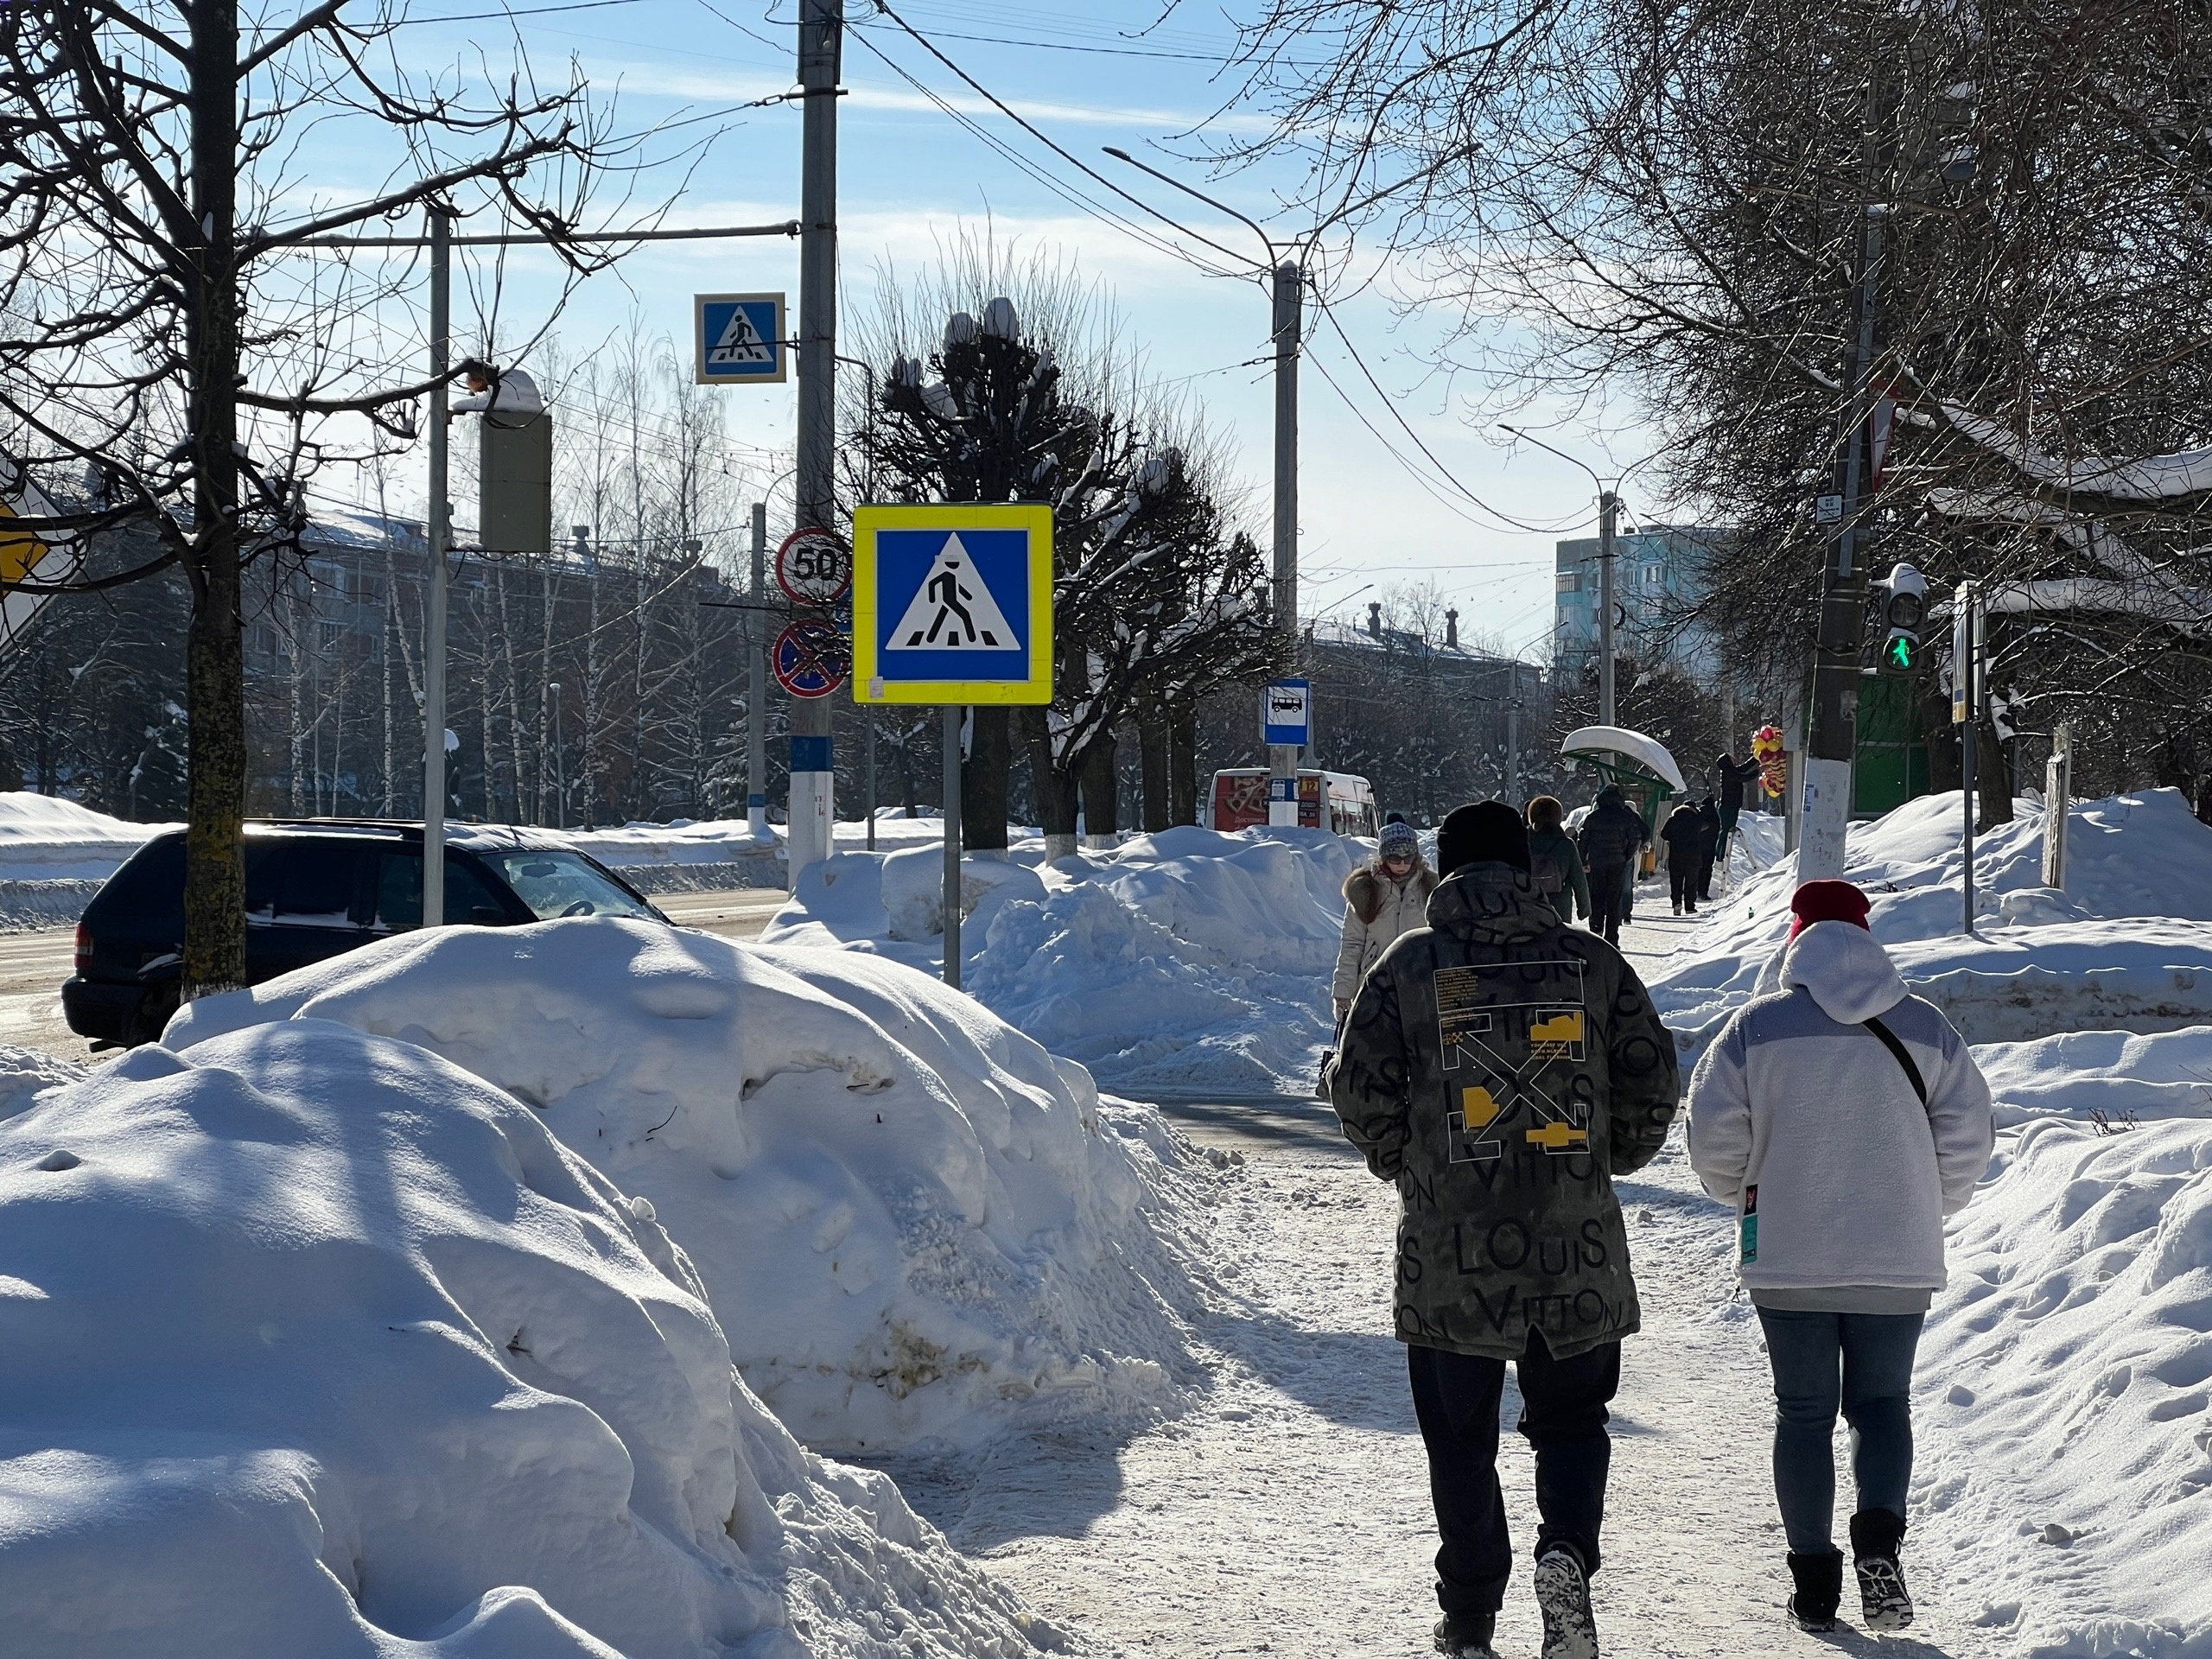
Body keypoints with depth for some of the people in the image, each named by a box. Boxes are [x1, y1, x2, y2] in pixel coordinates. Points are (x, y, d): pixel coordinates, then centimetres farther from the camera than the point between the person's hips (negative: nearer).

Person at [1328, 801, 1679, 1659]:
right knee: (1571, 1420, 16)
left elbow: (1360, 1089, -3)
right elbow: (1652, 1080, 2)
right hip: (1576, 1246, 1)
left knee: (1461, 1439, 11)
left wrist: (1404, 1165, 15)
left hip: (1450, 1245, -1)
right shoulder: (1592, 960, 1)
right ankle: (1566, 1551, -9)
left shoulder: (1409, 963, -3)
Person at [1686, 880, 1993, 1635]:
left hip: (1788, 1261, -1)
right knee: (1881, 1403, 14)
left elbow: (1713, 1131, -7)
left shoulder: (1756, 1025, -4)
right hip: (1898, 1262, 1)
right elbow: (1966, 1133, -1)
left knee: (1803, 1412, 10)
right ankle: (1879, 1534, -11)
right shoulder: (1924, 1027, 0)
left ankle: (1814, 1578, 9)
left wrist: (1744, 1194, 13)